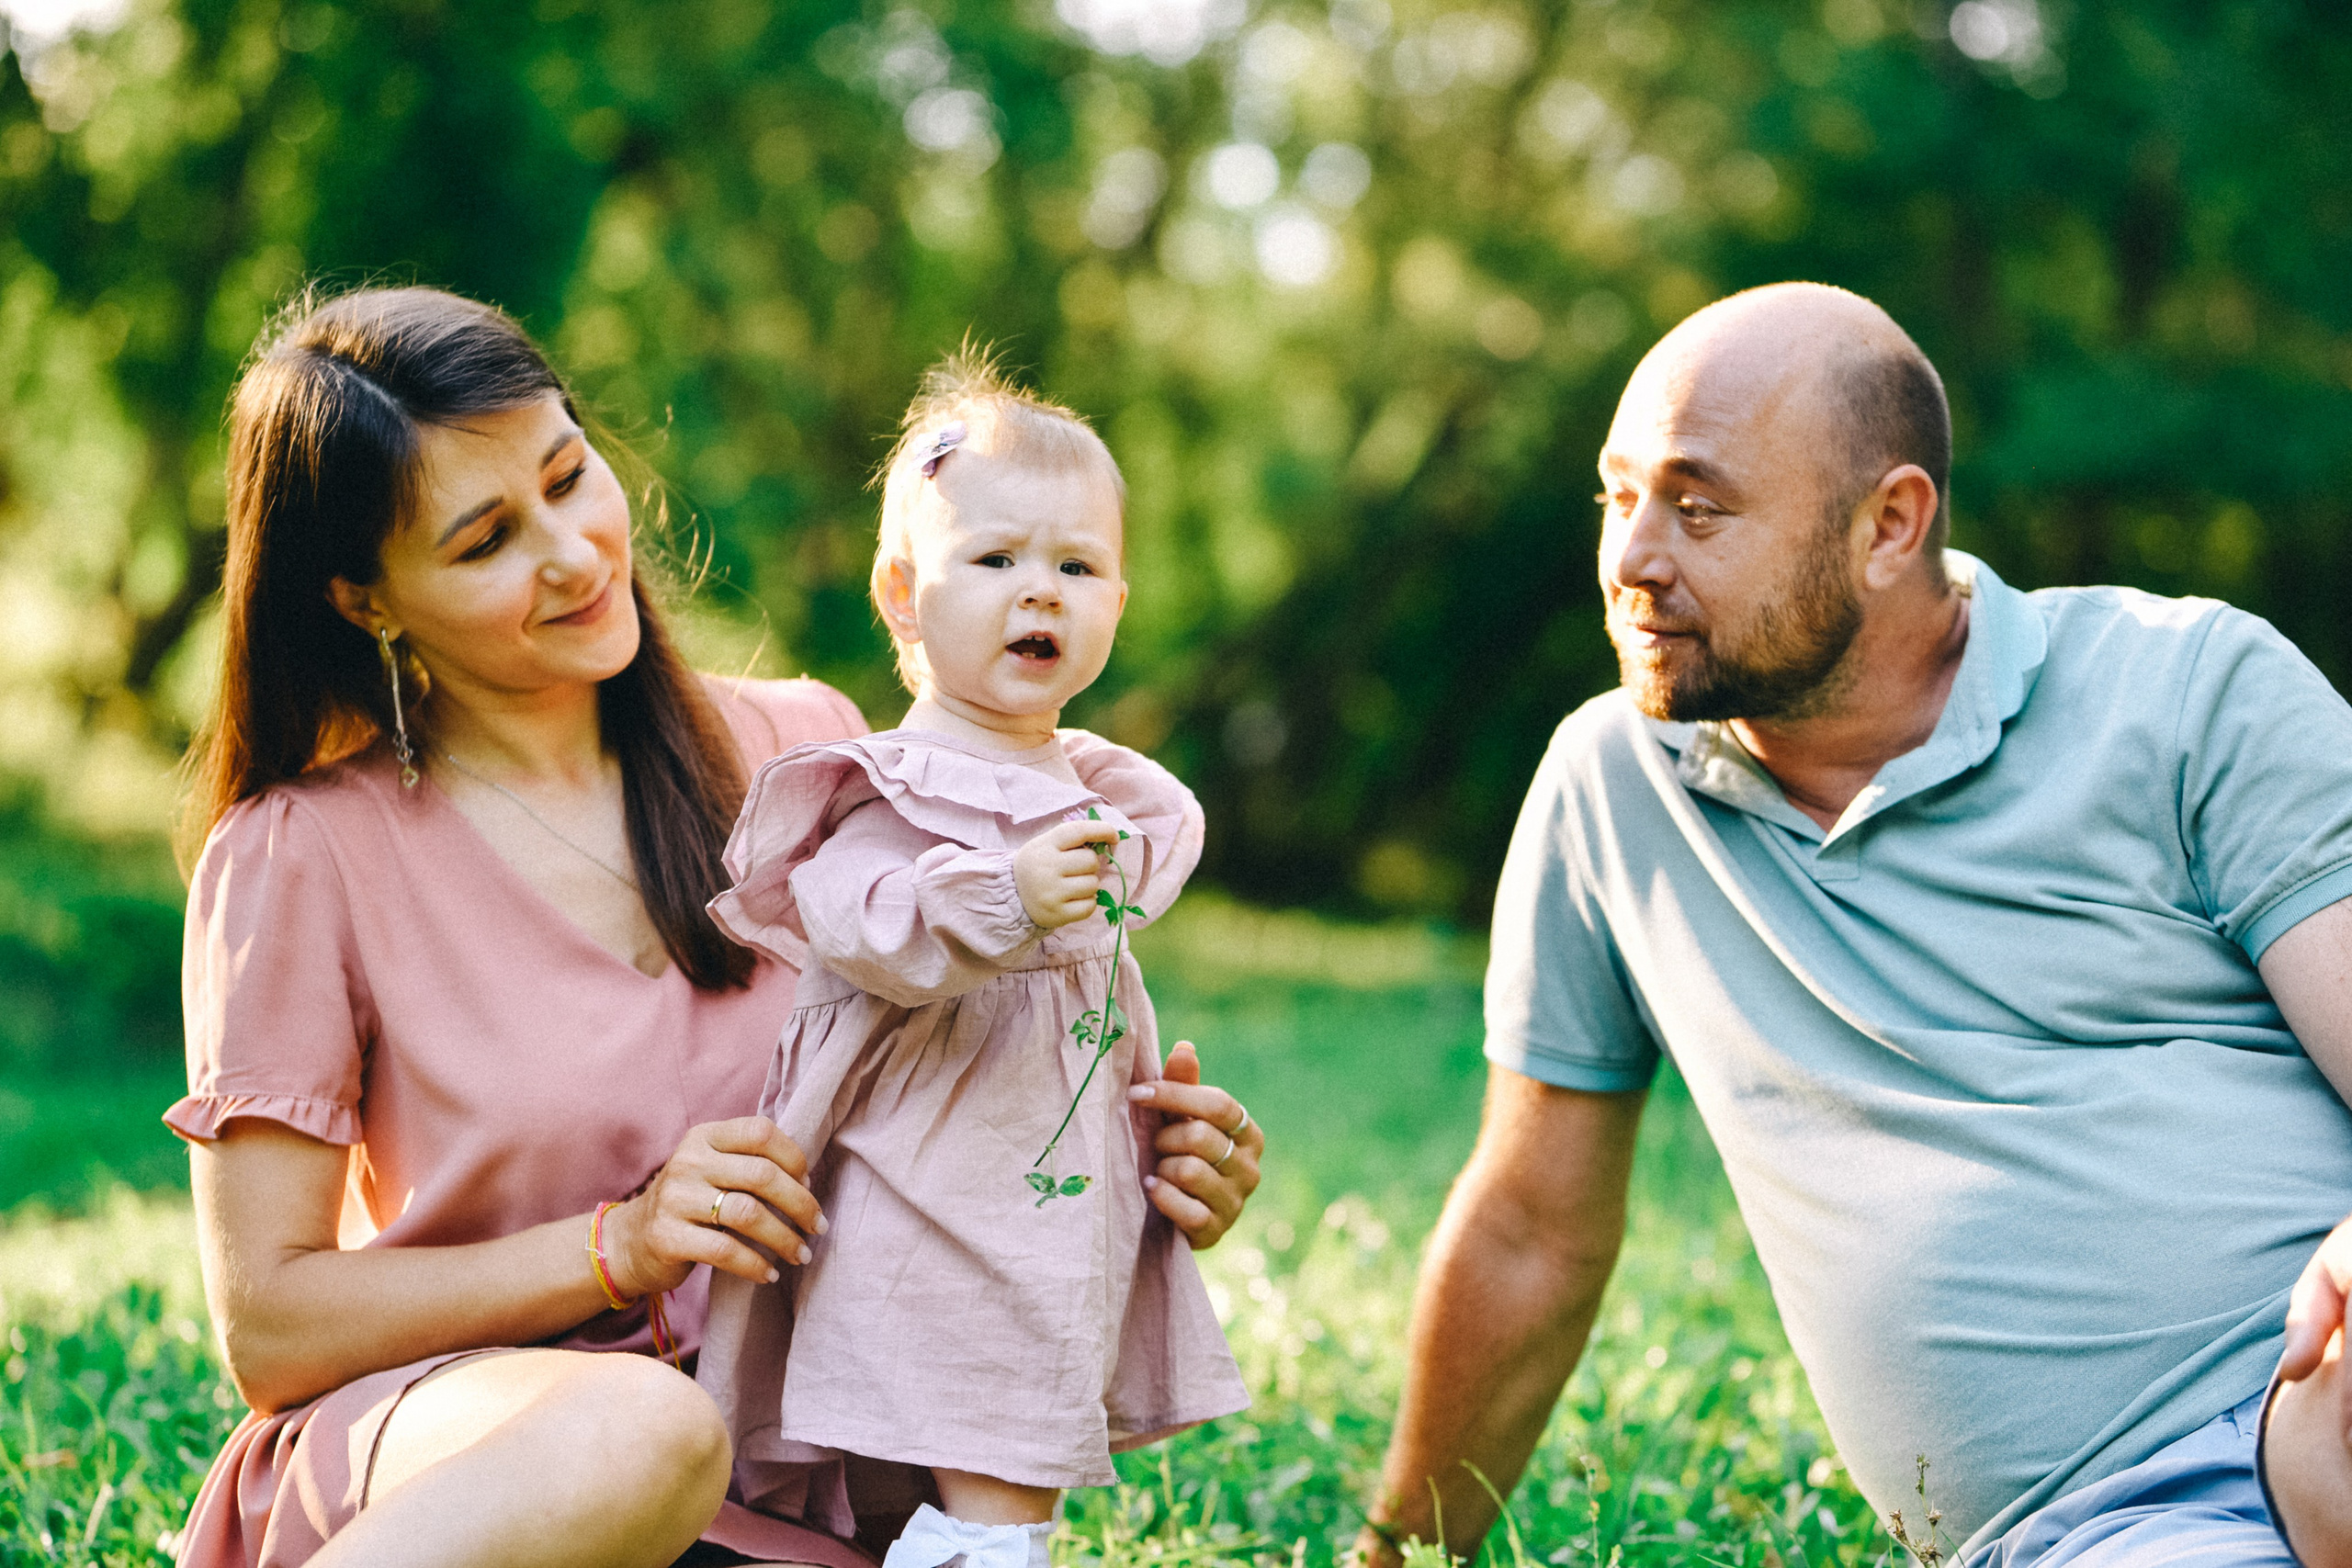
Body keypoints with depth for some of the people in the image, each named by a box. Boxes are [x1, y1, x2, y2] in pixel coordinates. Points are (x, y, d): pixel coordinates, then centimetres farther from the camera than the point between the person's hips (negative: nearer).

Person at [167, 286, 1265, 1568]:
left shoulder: (805, 756, 5)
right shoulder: (300, 857, -6)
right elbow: (267, 1325, -6)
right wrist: (620, 1246, -18)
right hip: (429, 1446, -4)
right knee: (640, 1430, -38)